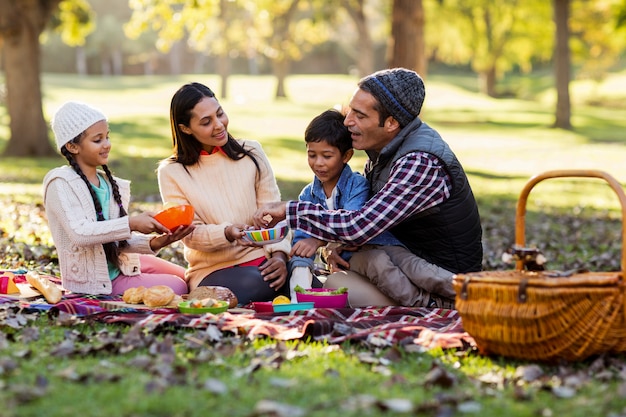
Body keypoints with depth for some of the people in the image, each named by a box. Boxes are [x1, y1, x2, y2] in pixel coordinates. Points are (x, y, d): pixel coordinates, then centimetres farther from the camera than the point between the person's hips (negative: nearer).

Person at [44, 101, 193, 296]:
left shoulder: (110, 183, 5)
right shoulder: (61, 183, -16)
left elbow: (120, 240, 1)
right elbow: (79, 233, -30)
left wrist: (152, 243, -17)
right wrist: (131, 223, -33)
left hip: (120, 264, 8)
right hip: (93, 282, -8)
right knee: (176, 287, -13)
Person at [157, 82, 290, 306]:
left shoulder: (251, 153, 8)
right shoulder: (172, 172, 1)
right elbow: (191, 234, -5)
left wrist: (279, 254, -14)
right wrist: (228, 233, -25)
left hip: (261, 259, 3)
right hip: (213, 269, -3)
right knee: (255, 285, -37)